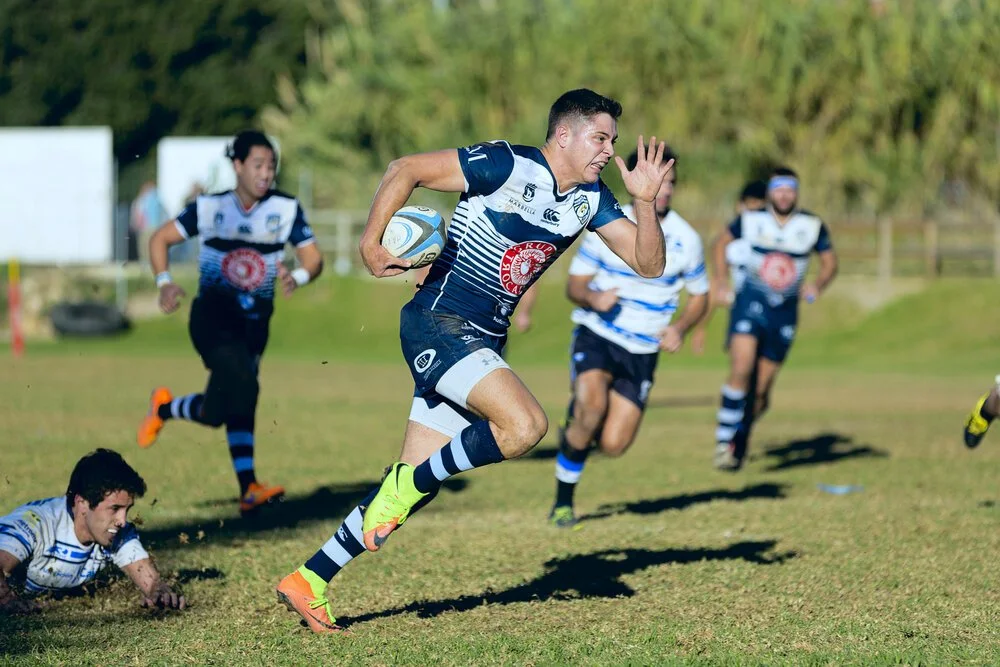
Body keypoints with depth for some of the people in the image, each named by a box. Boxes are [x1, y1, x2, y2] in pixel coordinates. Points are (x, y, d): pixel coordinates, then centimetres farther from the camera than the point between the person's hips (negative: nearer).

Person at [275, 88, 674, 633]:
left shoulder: (590, 199, 8)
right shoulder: (506, 166, -14)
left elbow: (648, 263, 7)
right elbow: (405, 169, -12)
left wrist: (646, 201, -9)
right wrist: (370, 245, -17)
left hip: (483, 342, 8)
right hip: (437, 322, -8)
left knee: (416, 483, 5)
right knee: (525, 425, -27)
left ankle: (309, 581, 13)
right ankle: (405, 485, -7)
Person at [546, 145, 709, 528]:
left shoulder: (686, 239, -3)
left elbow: (699, 297, 10)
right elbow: (574, 284, 1)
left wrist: (680, 328, -11)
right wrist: (592, 298, -23)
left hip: (642, 352, 2)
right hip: (596, 335, -2)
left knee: (613, 445, -11)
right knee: (591, 405, -31)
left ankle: (576, 431, 29)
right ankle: (563, 502, -10)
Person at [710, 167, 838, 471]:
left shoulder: (812, 226, -1)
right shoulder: (751, 220, -2)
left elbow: (829, 262, 11)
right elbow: (721, 243, 15)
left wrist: (818, 284, -9)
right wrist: (721, 278, 2)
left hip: (785, 312, 2)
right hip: (750, 302, -2)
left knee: (760, 391, 3)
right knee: (741, 370, -22)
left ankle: (739, 442, 25)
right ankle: (724, 440, -14)